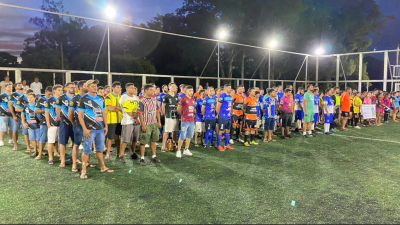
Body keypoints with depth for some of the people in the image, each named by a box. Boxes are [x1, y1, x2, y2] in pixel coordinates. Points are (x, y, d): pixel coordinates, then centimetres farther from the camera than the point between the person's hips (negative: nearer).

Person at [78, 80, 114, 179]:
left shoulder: (100, 99, 12)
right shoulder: (83, 99, -5)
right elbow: (80, 115, -8)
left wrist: (106, 126, 12)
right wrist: (85, 129, -14)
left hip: (100, 128, 6)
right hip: (89, 129, -5)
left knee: (100, 149, 15)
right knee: (86, 150, -1)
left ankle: (103, 167, 25)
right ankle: (83, 171, 8)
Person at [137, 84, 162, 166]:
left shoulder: (154, 100, 9)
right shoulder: (142, 101, -11)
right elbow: (140, 114, -12)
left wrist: (159, 122, 10)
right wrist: (143, 125, -16)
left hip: (154, 124, 7)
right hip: (146, 124, -6)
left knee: (153, 140, 15)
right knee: (143, 142, -1)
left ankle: (154, 157, 26)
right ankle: (142, 159, 8)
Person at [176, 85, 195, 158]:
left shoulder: (193, 99, 11)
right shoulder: (183, 99, -10)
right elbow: (178, 109, -4)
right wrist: (183, 115, 5)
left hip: (192, 120, 7)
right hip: (185, 121, -7)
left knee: (189, 136, 13)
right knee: (182, 137, -4)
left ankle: (186, 150, 25)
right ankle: (179, 151, 7)